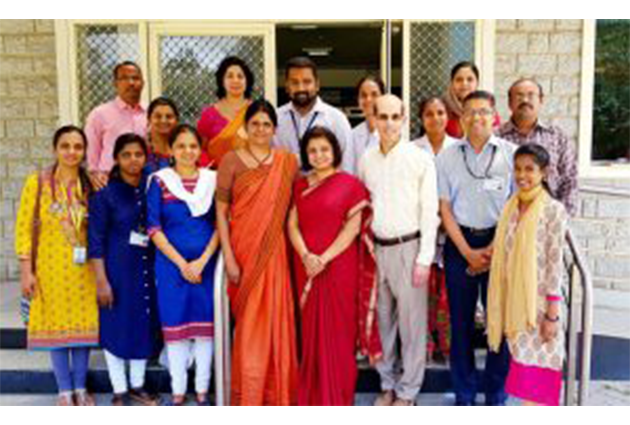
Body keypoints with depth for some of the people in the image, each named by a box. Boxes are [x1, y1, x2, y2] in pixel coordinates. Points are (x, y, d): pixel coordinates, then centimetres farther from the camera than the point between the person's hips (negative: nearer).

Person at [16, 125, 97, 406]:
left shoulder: (90, 185, 3)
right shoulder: (37, 183, -4)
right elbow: (23, 228, -5)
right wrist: (26, 270, -9)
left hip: (82, 267, 2)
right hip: (50, 267, -2)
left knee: (83, 324, 6)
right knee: (55, 325, 5)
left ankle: (80, 389, 22)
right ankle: (65, 391, 19)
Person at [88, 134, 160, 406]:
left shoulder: (151, 189, 3)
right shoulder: (105, 193, -8)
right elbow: (96, 240, -9)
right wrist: (101, 280, -13)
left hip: (146, 268, 4)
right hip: (117, 268, -4)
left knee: (144, 325, 11)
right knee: (116, 326, 5)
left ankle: (137, 386, 29)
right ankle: (119, 391, 21)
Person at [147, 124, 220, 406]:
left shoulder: (213, 180, 4)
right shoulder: (160, 181, 0)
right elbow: (154, 228, -4)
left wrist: (202, 261, -10)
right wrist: (182, 264, -9)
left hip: (206, 264, 1)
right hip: (171, 264, -1)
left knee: (205, 324, 6)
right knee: (175, 325, 5)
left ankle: (202, 390, 19)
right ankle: (178, 392, 18)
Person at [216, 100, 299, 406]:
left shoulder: (287, 162, 5)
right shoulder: (231, 161, -2)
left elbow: (294, 208, 9)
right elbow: (221, 211, -3)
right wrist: (228, 257, -9)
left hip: (274, 252, 2)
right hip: (243, 248, -2)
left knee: (275, 320, 7)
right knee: (249, 323, 6)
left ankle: (276, 393, 25)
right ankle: (247, 395, 23)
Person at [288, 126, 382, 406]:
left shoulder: (350, 184, -1)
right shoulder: (300, 186, 12)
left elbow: (353, 228, -8)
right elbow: (292, 225, 4)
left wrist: (324, 258, -16)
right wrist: (306, 256, -13)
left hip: (339, 268, -4)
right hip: (307, 270, 4)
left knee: (337, 332, 1)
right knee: (311, 332, 9)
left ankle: (337, 398, 14)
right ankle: (312, 398, 22)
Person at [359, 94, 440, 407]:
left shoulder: (420, 159, -6)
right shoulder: (365, 160, 7)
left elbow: (429, 211, -7)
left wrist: (424, 259, -10)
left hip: (408, 247, -4)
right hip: (377, 248, 4)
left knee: (411, 321, 4)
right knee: (382, 318, 13)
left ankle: (407, 391, 19)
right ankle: (387, 384, 29)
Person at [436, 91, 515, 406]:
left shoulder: (511, 154, -2)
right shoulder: (447, 157, 3)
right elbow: (445, 208, 3)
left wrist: (493, 250, -7)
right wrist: (468, 252, -5)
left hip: (499, 242, -1)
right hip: (460, 243, 1)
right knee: (460, 320, 7)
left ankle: (496, 395, 20)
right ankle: (464, 396, 21)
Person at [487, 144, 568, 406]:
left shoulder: (553, 210, -11)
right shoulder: (511, 207, 7)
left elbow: (555, 264, -12)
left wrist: (552, 314, -13)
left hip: (539, 303, -5)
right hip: (514, 303, 6)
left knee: (535, 368, -1)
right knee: (522, 363, 12)